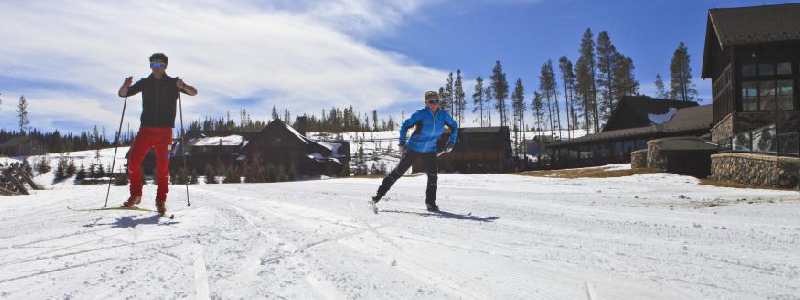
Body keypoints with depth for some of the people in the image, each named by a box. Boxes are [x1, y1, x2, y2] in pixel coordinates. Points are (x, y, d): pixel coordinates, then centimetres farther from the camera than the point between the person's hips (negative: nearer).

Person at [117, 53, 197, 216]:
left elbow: (194, 92, -3)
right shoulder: (144, 83, 9)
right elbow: (122, 94, 9)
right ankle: (135, 195, 7)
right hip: (146, 129, 2)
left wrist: (183, 86, -24)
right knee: (133, 160, -7)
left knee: (163, 166, -5)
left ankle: (161, 200, 6)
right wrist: (126, 86, -13)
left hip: (165, 131, -2)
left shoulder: (173, 83, 4)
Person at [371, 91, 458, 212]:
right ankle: (380, 194, 12)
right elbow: (405, 125, -12)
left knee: (433, 176, -8)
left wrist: (451, 142, 3)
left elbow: (454, 126, 10)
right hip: (413, 148, -3)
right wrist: (402, 142, -21)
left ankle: (430, 203, 5)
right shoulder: (421, 114, -19)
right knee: (399, 171, 2)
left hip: (430, 151, 3)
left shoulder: (443, 115, -7)